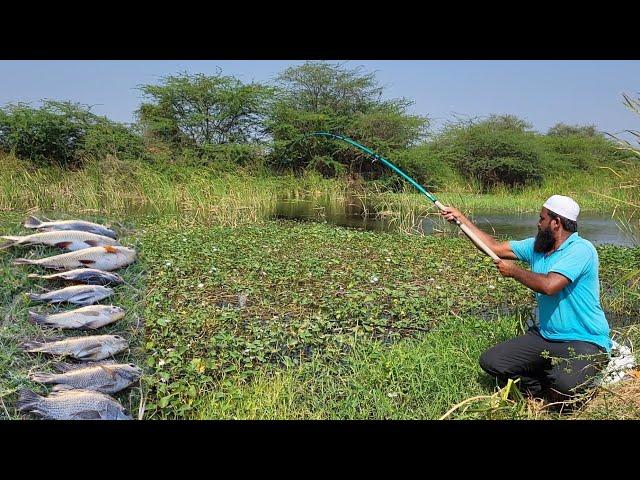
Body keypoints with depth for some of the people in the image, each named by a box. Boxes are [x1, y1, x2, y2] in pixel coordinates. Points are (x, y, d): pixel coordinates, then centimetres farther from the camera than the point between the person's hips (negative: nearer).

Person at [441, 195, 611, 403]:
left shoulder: (581, 249, -16)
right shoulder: (536, 246, 8)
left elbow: (549, 285, -29)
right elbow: (495, 247, 12)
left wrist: (513, 271, -13)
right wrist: (461, 218, 10)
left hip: (585, 342, -7)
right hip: (544, 336, 7)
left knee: (565, 385, -35)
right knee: (490, 361, -8)